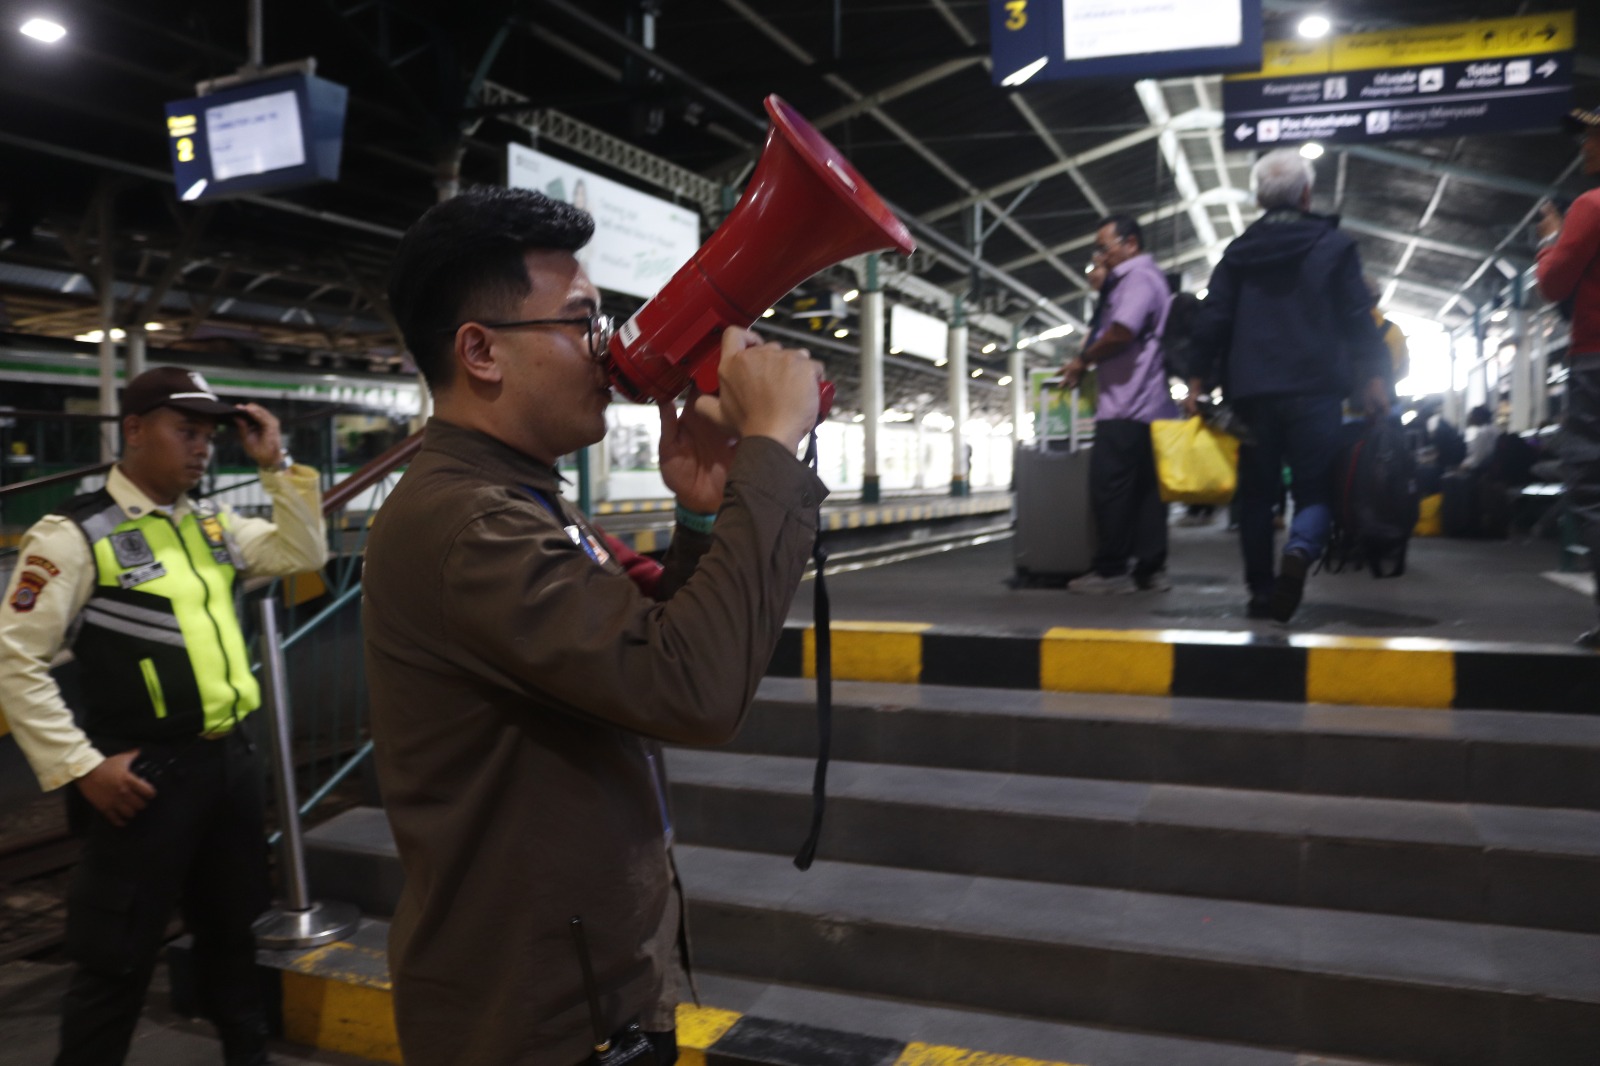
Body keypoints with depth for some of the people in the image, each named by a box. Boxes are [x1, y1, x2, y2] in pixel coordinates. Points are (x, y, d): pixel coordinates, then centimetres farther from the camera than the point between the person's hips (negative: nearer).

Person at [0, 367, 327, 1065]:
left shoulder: (212, 525, 11)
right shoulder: (74, 534, -10)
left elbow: (304, 553, 15)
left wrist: (277, 467, 4)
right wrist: (81, 766, -14)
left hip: (230, 758, 7)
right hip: (148, 773, -7)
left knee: (230, 928, 23)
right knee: (118, 958, 5)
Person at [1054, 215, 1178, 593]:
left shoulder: (1138, 277, -9)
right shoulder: (1151, 278, 24)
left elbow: (1122, 332, -22)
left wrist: (1083, 359, -10)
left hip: (1126, 406, -10)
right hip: (1152, 407, 10)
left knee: (1109, 487, -7)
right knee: (1145, 489, 9)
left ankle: (1111, 571, -5)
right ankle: (1151, 569, 10)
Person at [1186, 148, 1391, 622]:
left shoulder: (1237, 251, 11)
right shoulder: (1334, 245, 5)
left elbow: (1213, 319, 6)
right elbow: (1358, 318, 1)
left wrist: (1198, 380, 8)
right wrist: (1374, 377, 4)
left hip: (1251, 391, 2)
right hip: (1315, 388, -2)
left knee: (1257, 492, 11)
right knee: (1315, 489, 3)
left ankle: (1261, 591, 11)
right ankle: (1298, 553, -28)